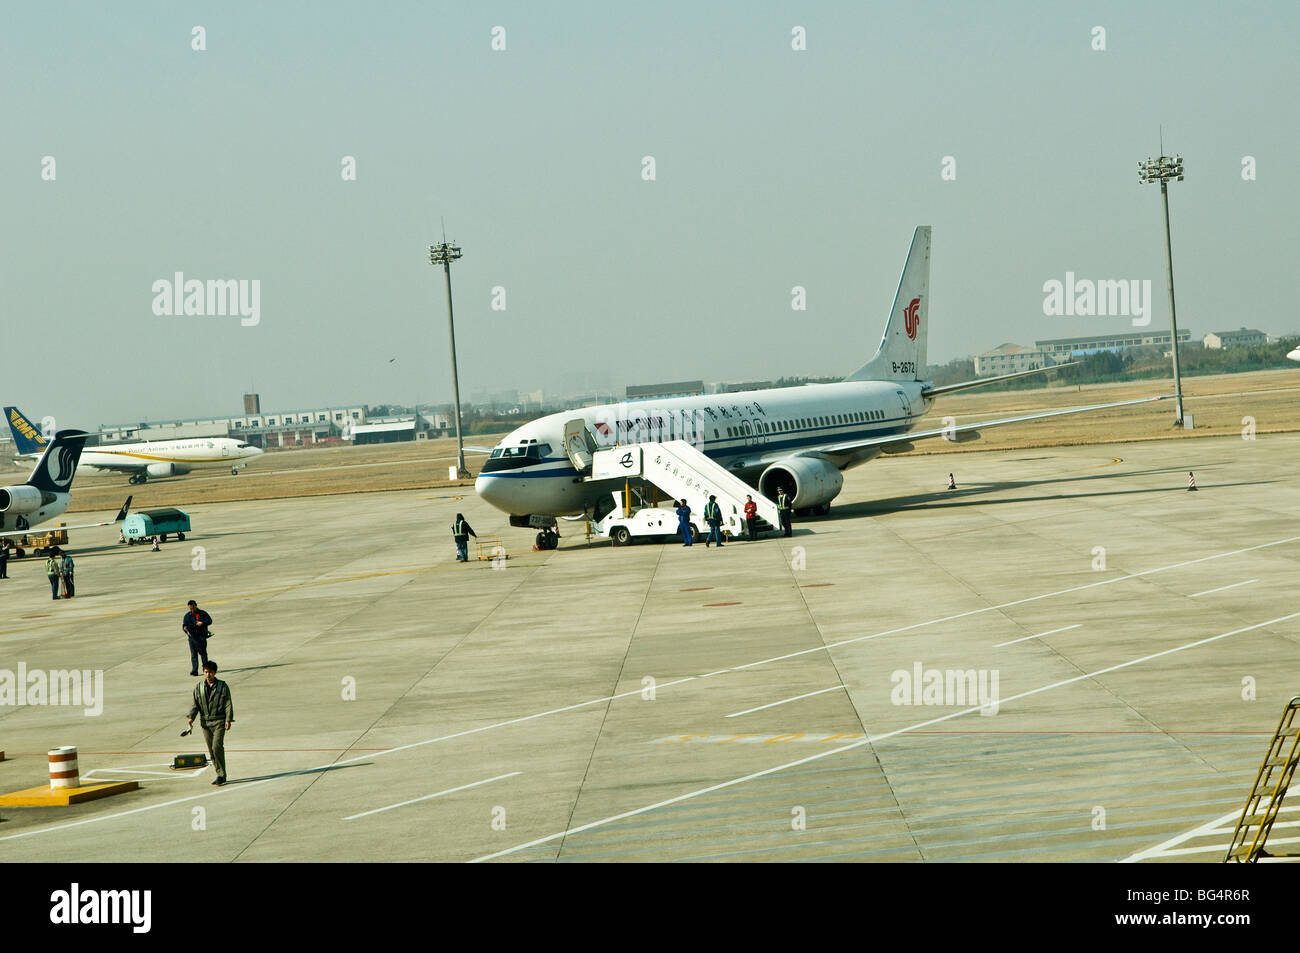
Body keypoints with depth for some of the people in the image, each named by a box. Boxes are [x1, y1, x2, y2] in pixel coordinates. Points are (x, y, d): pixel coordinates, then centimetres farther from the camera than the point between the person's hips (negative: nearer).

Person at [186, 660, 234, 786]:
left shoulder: (223, 686, 1)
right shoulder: (199, 687, 8)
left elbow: (228, 704, 0)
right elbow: (195, 704, 10)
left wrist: (228, 719, -10)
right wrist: (191, 717, -6)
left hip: (219, 722, -4)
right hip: (205, 722, 4)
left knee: (217, 747, -17)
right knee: (211, 751, 5)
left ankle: (222, 775, -10)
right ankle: (220, 775, 14)